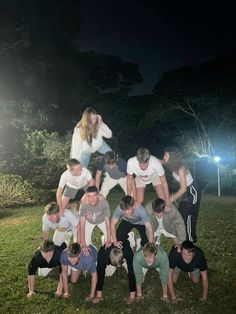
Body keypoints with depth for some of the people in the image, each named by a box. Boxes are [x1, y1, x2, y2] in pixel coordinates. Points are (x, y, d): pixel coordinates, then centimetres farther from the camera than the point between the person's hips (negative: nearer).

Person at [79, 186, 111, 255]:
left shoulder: (104, 203, -38)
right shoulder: (83, 205, -37)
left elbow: (107, 221, -25)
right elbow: (82, 225, -30)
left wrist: (109, 240, -21)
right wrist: (83, 245, -31)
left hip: (101, 220, 0)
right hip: (89, 221, 0)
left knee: (111, 240, -8)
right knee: (86, 243, -9)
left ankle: (104, 238, 25)